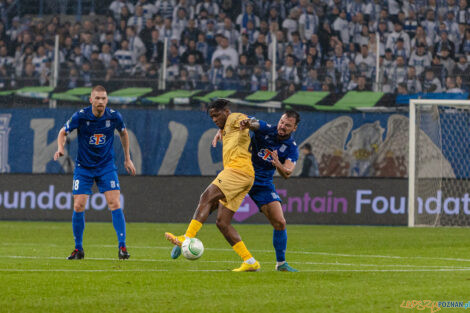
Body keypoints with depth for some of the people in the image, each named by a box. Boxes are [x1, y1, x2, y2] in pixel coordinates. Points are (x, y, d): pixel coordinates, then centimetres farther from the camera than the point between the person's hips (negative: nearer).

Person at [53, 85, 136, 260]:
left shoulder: (114, 116, -9)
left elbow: (123, 133, 12)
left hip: (106, 166, 0)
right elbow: (63, 132, -2)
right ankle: (78, 249, 9)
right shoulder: (80, 116, -14)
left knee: (115, 204, -13)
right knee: (78, 207, -6)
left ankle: (122, 247, -9)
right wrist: (60, 148, -22)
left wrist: (127, 159, 15)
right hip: (83, 167, 0)